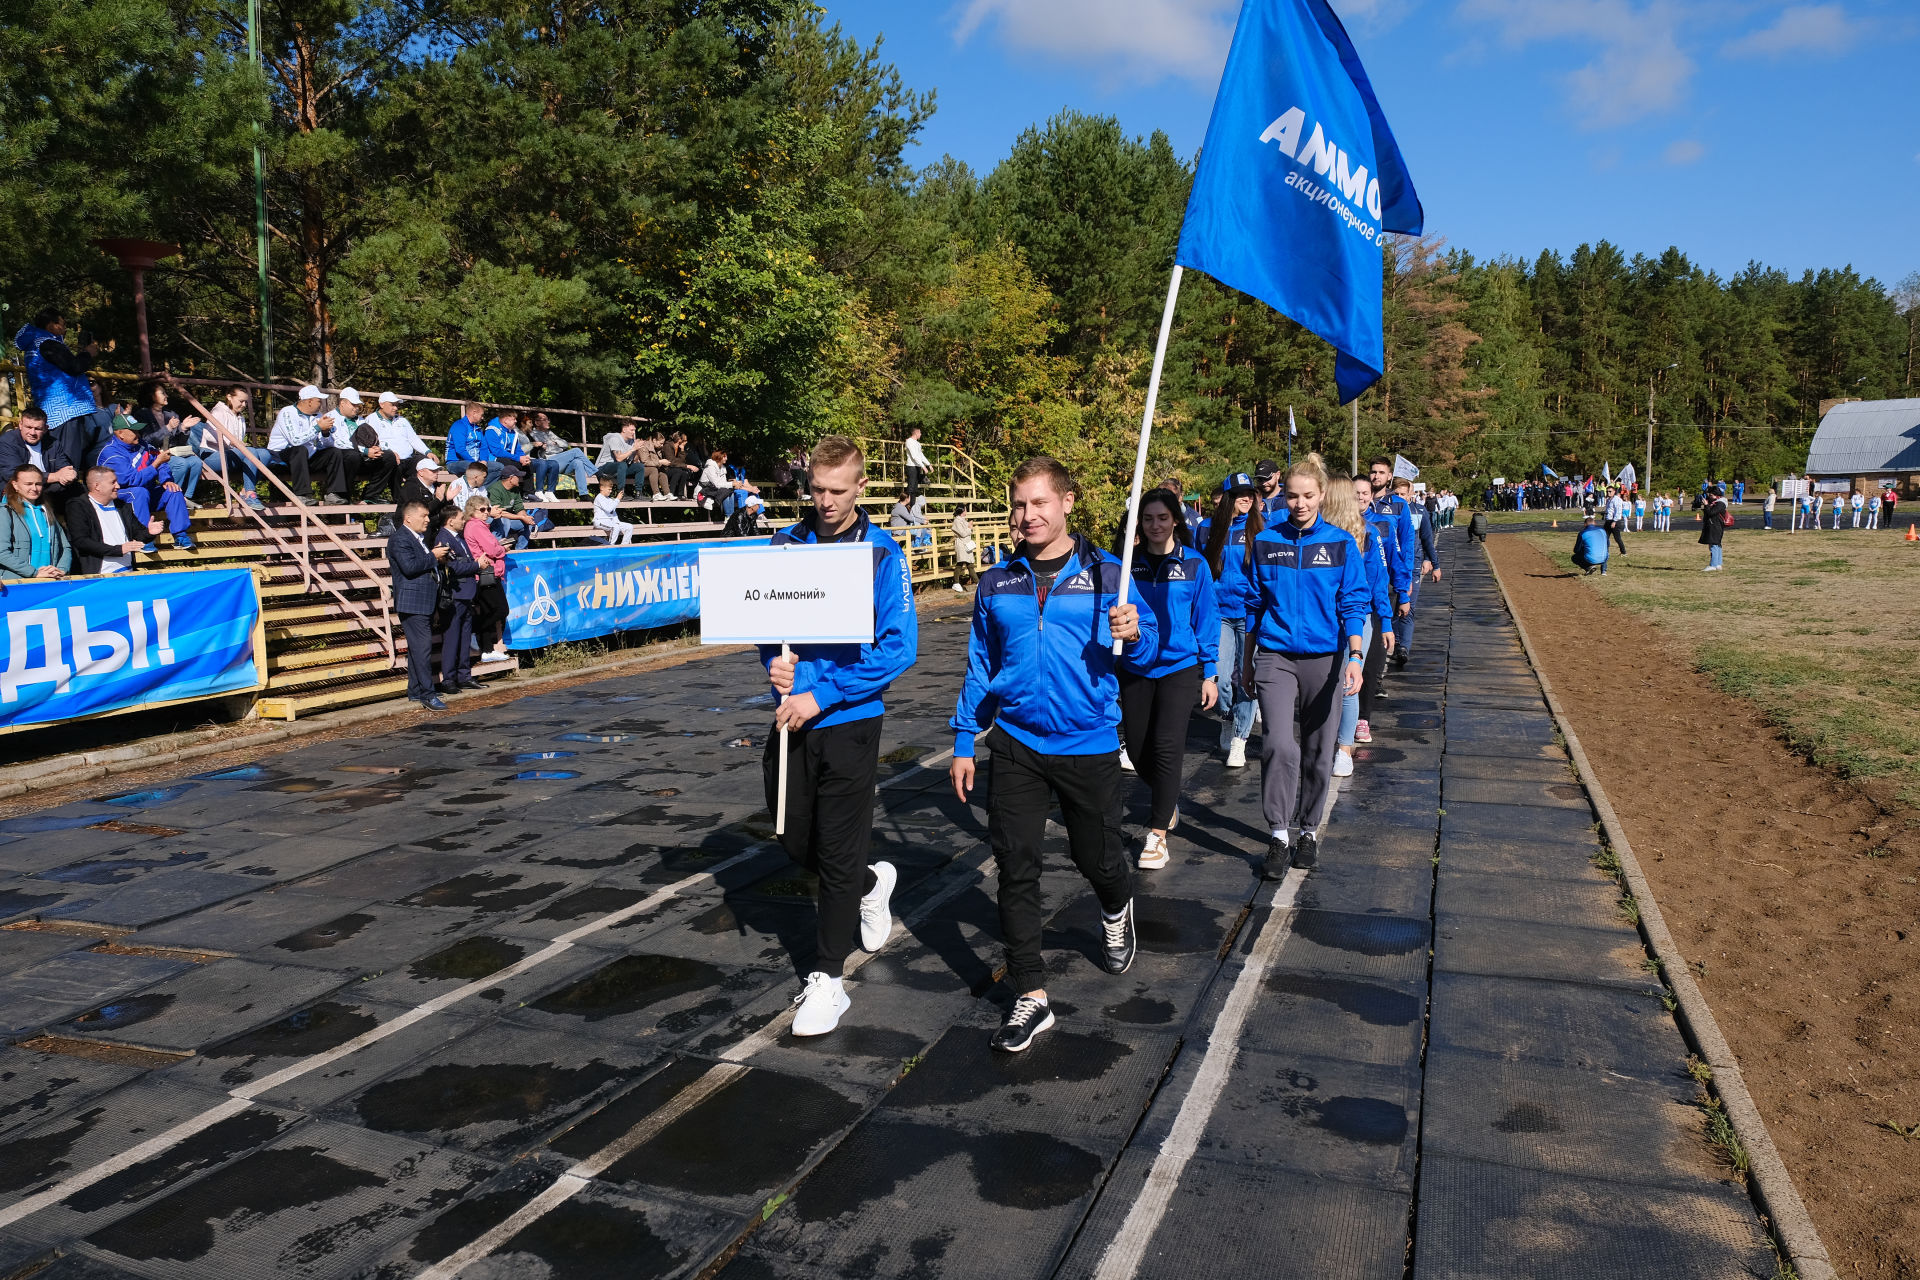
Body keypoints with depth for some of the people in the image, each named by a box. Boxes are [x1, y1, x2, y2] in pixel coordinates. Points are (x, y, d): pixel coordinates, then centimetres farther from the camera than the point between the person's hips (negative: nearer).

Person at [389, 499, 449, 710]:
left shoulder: (422, 538, 19)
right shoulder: (399, 539, -12)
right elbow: (409, 567, -24)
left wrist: (439, 557, 8)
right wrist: (433, 556, -16)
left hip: (426, 602, 10)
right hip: (413, 603, -10)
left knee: (417, 647, 15)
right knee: (422, 647, -13)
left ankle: (415, 690, 23)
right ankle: (427, 695, -13)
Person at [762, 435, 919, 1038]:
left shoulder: (882, 554, -9)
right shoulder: (786, 544, 3)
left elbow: (899, 647, -14)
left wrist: (821, 695, -19)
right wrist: (775, 660, -11)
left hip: (850, 720, -4)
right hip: (794, 716, 5)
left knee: (839, 852, 3)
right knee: (795, 842, 15)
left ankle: (827, 978, 17)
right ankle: (871, 883, 45)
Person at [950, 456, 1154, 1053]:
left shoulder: (1106, 574, -2)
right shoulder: (997, 583, 5)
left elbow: (1147, 651, 0)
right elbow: (979, 666, 11)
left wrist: (1133, 634, -24)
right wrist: (963, 742, 9)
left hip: (1089, 742, -1)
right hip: (1015, 743, 2)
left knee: (1097, 857, 13)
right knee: (1016, 867, -1)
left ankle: (1116, 912, 49)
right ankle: (1030, 995, 9)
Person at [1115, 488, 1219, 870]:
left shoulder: (1194, 564, -2)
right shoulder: (1128, 563, 2)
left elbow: (1206, 619, 1)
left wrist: (1209, 673, 0)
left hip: (1180, 667, -3)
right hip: (1135, 668, 3)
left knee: (1166, 746, -10)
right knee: (1137, 748, 8)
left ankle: (1158, 833, 0)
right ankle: (1168, 801, 38)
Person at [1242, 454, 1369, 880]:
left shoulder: (1342, 544, 1)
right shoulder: (1266, 541, 4)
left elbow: (1353, 605, -2)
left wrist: (1355, 658, -16)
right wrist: (1248, 660, 14)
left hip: (1324, 658, 0)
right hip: (1275, 657, 0)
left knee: (1317, 751, 8)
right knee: (1278, 745, -16)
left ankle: (1308, 830, 26)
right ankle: (1279, 834, -4)